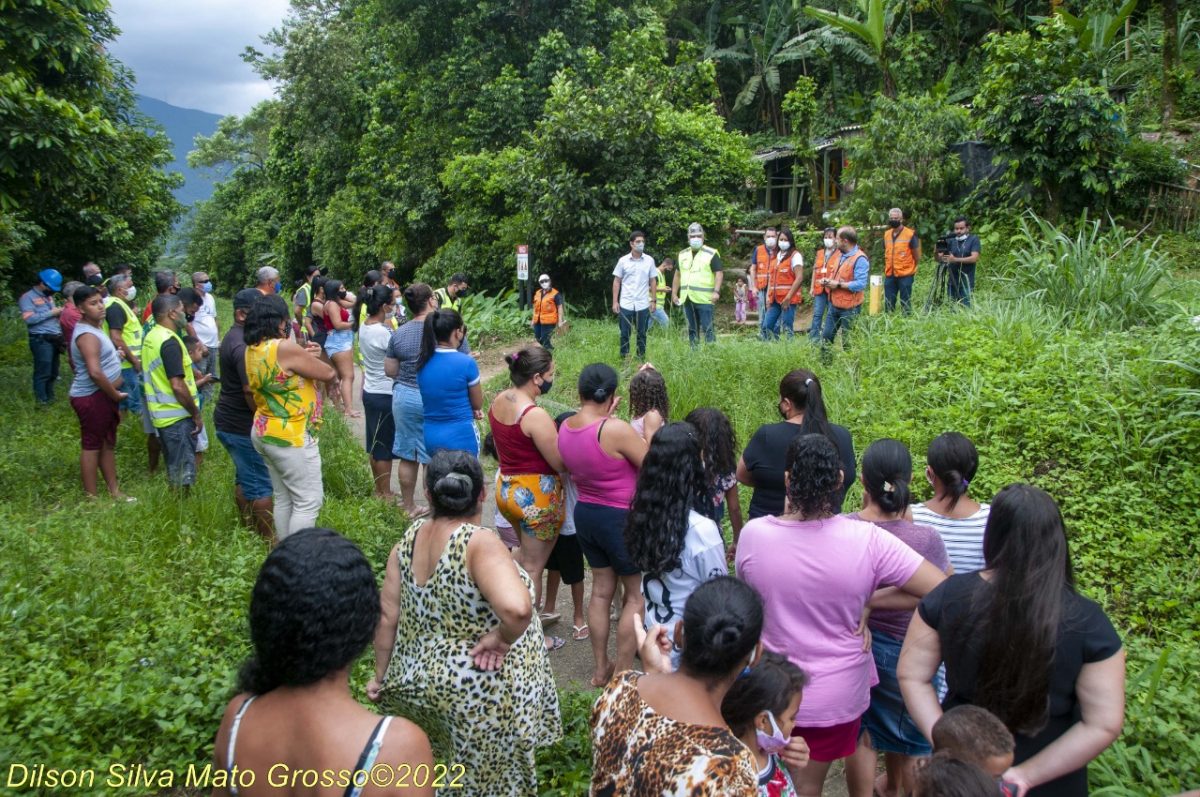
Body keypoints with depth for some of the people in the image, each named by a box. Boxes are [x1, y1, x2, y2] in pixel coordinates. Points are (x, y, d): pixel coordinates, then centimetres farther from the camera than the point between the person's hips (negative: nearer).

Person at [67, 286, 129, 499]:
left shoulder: (92, 328, 12)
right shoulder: (87, 335, -22)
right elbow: (95, 372, -32)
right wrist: (116, 395, -21)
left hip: (103, 396, 10)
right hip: (91, 398, -10)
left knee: (108, 444, 17)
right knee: (91, 446, -1)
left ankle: (114, 491, 27)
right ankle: (91, 498, 8)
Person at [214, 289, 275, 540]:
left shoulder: (234, 337, 12)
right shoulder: (243, 345, -22)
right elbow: (251, 390, -27)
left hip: (229, 420, 11)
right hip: (243, 425, -11)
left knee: (245, 478, 20)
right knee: (262, 484, -2)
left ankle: (247, 528, 31)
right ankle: (268, 539, 6)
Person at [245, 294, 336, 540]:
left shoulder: (252, 349, 4)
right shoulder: (284, 348, -22)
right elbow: (328, 373, -12)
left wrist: (301, 355, 12)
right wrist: (309, 358, 8)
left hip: (265, 432, 9)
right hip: (290, 436, -9)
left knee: (284, 498, 17)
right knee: (309, 500, 0)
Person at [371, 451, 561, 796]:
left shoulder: (409, 541, -5)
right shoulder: (480, 543, -26)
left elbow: (387, 620, 2)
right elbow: (517, 609, -43)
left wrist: (382, 676, 15)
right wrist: (501, 638, -23)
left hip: (418, 679, 6)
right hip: (481, 692, -6)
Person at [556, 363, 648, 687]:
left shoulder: (565, 427, -3)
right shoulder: (616, 430, -25)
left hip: (585, 514, 7)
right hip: (621, 518, -7)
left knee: (601, 590, 20)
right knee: (636, 595, 10)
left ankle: (600, 670, 31)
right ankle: (622, 675, 16)